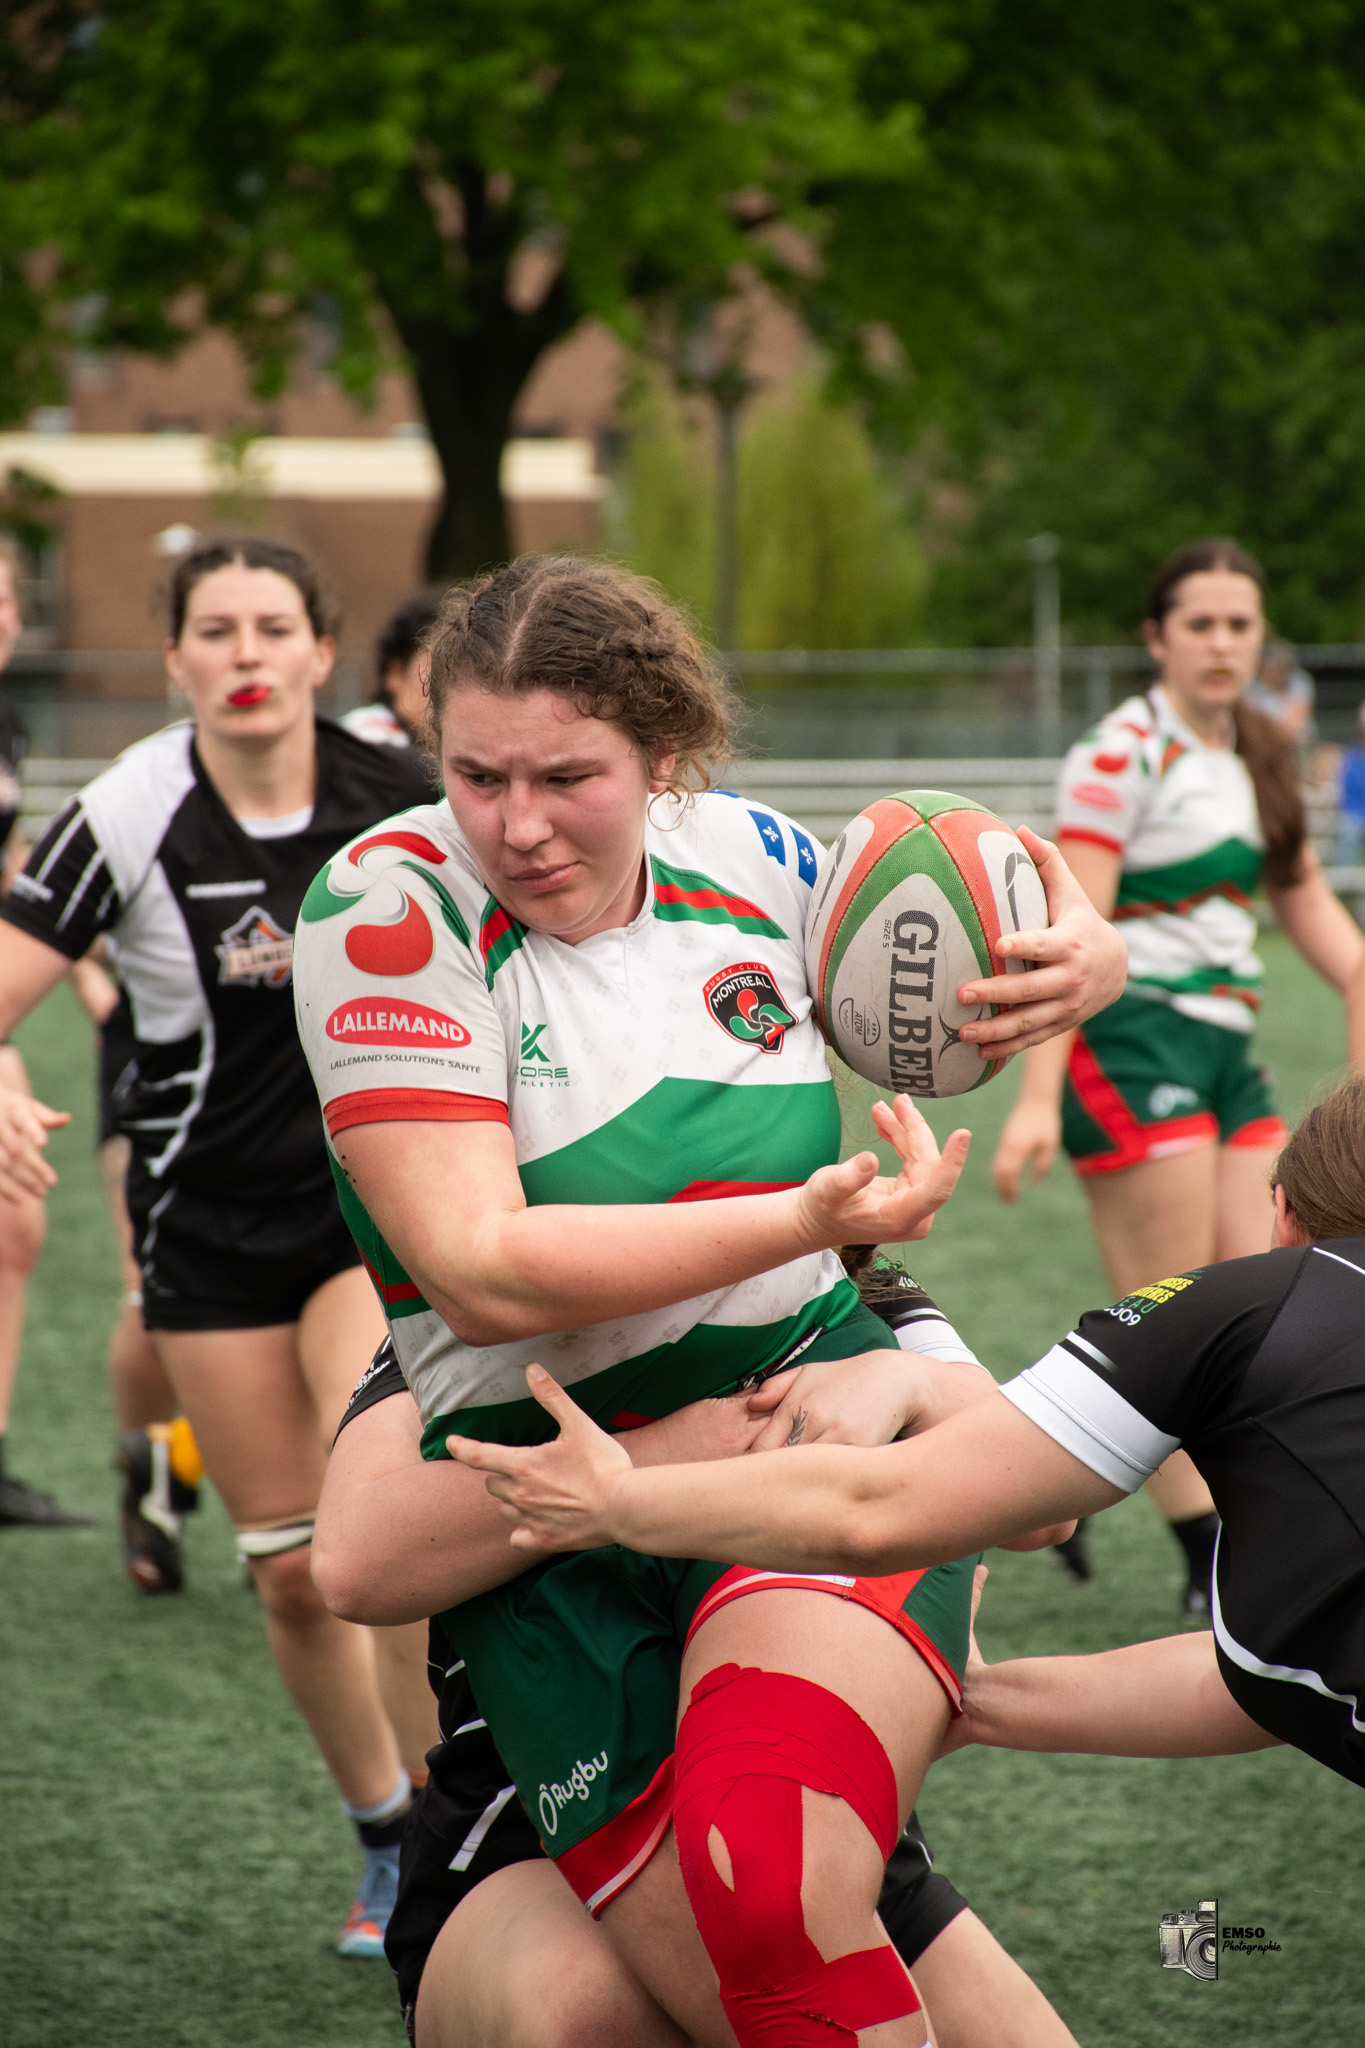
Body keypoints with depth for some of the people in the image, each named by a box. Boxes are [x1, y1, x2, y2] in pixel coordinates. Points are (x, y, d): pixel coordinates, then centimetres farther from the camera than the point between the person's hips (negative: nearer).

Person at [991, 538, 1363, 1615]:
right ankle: (1217, 1575, 0)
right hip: (1132, 1038, -8)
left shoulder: (1261, 756, 15)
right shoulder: (1125, 752, -9)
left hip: (1226, 1046, 8)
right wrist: (1038, 1093, -22)